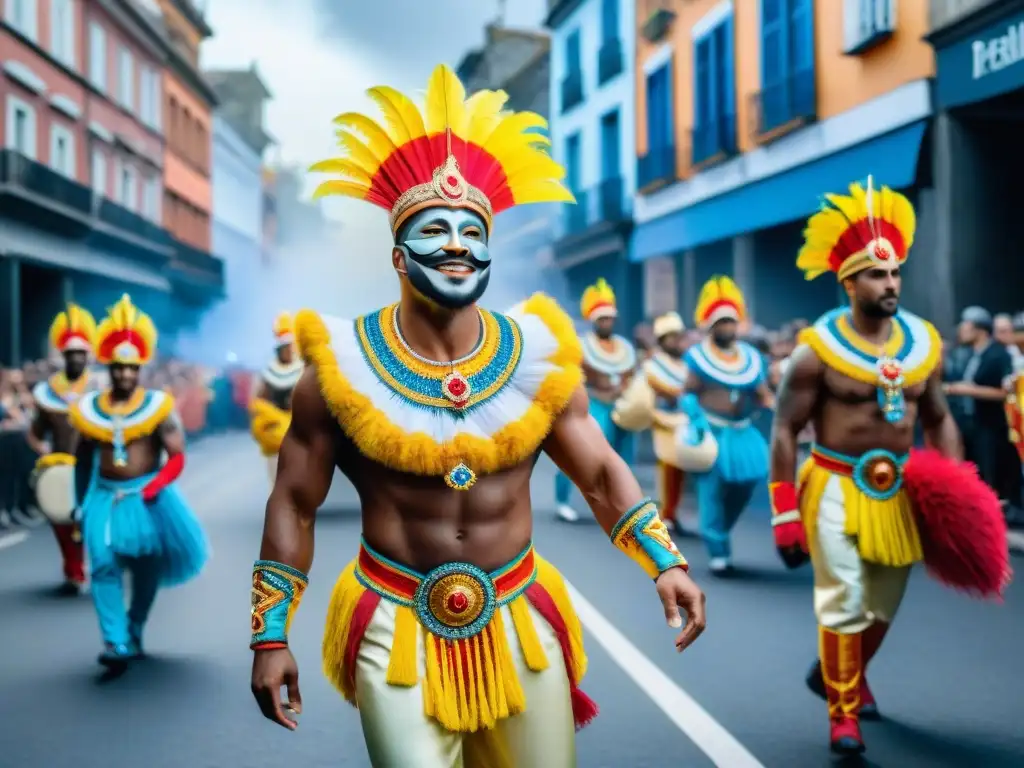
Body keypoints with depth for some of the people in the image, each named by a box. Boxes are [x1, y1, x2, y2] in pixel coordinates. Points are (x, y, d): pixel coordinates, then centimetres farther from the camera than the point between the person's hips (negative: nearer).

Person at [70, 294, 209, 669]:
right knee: (104, 565, -14)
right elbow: (84, 457, 15)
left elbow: (177, 458, -10)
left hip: (147, 497, -1)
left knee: (147, 568, 10)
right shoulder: (88, 409, 3)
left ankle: (134, 632, 31)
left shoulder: (158, 406, -7)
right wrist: (82, 498, 14)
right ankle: (116, 643, -17)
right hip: (104, 497, 2)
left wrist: (153, 487, -23)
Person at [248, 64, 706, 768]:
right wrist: (272, 636, -2)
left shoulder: (536, 355, -2)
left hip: (519, 623, 3)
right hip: (398, 630, -2)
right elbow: (294, 505, 0)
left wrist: (665, 563, -6)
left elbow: (601, 471, 6)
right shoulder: (341, 365, -7)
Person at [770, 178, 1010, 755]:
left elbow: (939, 419, 13)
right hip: (836, 487, -5)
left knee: (885, 605, 16)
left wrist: (959, 491, 3)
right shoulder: (818, 349, -12)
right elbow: (785, 431, -10)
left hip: (900, 489, 5)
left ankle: (843, 676, 43)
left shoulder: (925, 343, 3)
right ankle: (843, 713, 10)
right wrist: (786, 516, -13)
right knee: (844, 602, -8)